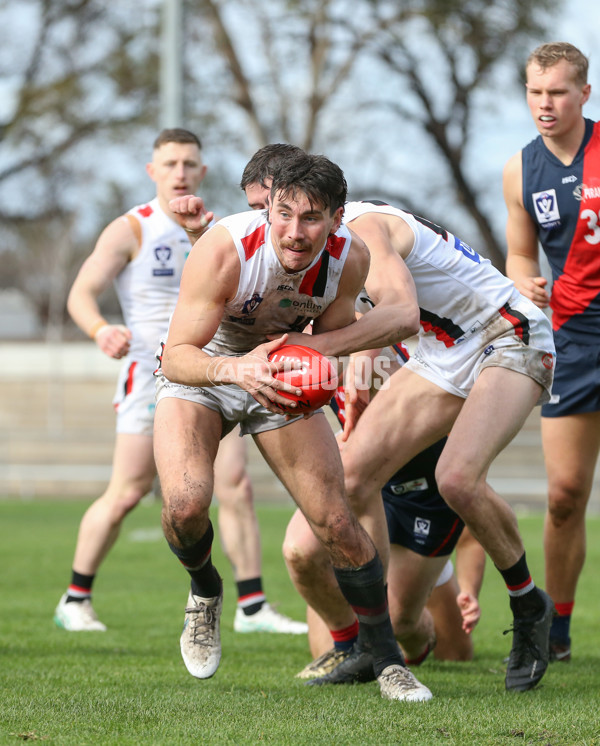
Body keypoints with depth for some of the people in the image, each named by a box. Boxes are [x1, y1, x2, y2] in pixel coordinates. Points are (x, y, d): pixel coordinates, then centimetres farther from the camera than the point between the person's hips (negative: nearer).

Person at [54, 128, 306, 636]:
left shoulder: (216, 230, 11)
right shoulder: (131, 230, -5)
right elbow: (81, 294, -11)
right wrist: (101, 331, -30)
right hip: (151, 376, -5)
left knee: (236, 485, -4)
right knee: (127, 493, -7)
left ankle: (252, 606, 2)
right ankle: (75, 601, 7)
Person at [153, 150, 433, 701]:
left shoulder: (350, 257, -22)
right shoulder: (224, 250, -34)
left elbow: (331, 337, -3)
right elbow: (177, 356, -31)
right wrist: (235, 369, -52)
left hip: (281, 380, 3)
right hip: (200, 372, -2)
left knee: (337, 523, -8)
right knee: (186, 503, -27)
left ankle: (388, 659, 11)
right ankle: (205, 592, 8)